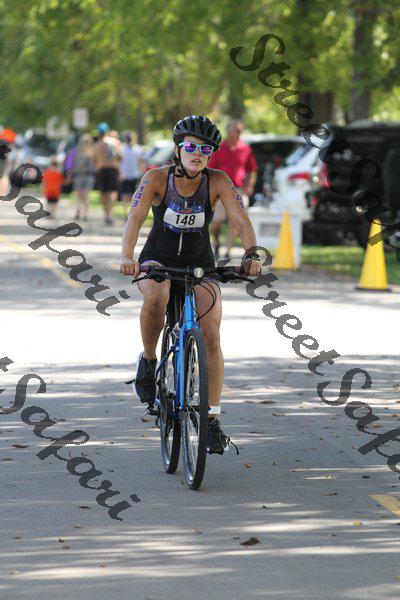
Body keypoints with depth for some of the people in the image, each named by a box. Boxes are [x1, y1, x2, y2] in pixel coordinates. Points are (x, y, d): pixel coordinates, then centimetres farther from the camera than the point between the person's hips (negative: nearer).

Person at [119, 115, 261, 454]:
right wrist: (127, 257, -44)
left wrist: (252, 255, -41)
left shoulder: (218, 181, -13)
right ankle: (148, 360, -10)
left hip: (199, 264, 1)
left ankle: (212, 419, -7)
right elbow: (135, 218, -27)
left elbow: (241, 220, -22)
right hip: (157, 259, -1)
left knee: (211, 336, -14)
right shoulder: (157, 178, -16)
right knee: (156, 297, -37)